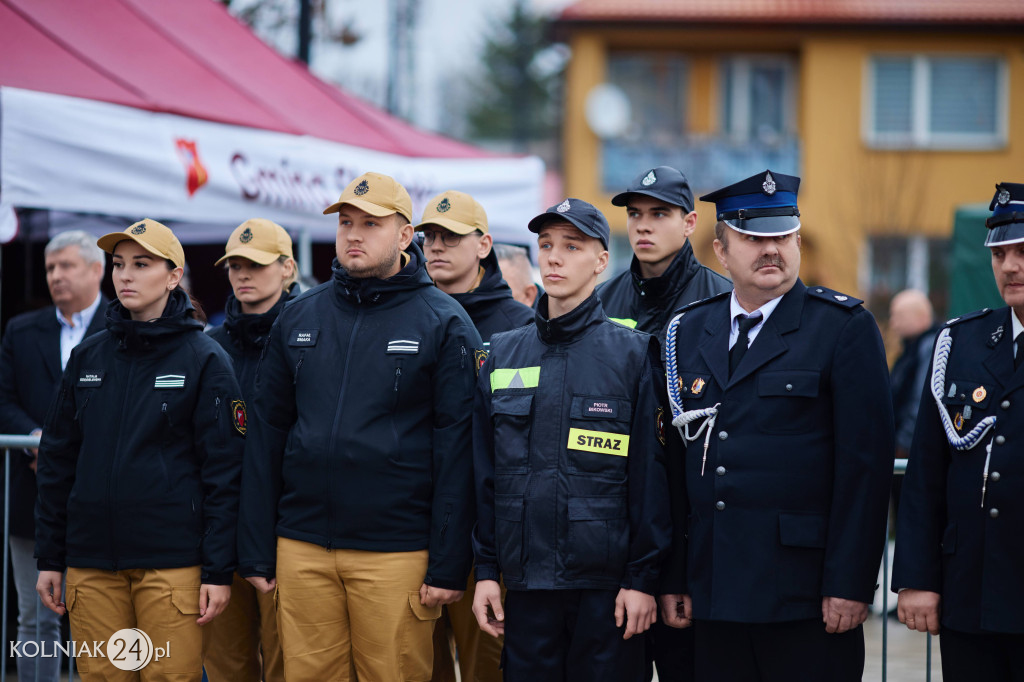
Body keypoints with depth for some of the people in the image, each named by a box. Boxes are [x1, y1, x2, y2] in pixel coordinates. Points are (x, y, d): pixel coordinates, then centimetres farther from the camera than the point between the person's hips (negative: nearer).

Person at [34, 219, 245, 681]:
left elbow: (223, 470, -4)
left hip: (171, 563, -4)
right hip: (91, 564, 4)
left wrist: (219, 570, -9)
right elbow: (58, 461, 14)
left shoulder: (204, 360, -1)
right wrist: (49, 558, 10)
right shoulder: (88, 357, 12)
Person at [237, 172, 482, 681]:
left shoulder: (443, 324, -1)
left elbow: (456, 449, -5)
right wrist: (255, 553, 7)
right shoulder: (298, 318, 11)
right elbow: (266, 437, 12)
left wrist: (448, 566, -10)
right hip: (302, 548, 4)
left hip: (396, 554, -3)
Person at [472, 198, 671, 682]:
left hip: (606, 586, -3)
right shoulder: (502, 353, 10)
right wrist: (485, 569, 7)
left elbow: (649, 473, -4)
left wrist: (643, 578, -8)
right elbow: (483, 470, 12)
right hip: (525, 583, 3)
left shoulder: (633, 353, -1)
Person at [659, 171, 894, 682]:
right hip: (714, 596, 4)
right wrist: (672, 579, 7)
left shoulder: (845, 328, -2)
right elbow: (677, 462, 12)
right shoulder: (689, 332, 13)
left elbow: (866, 463, -7)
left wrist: (850, 583, -13)